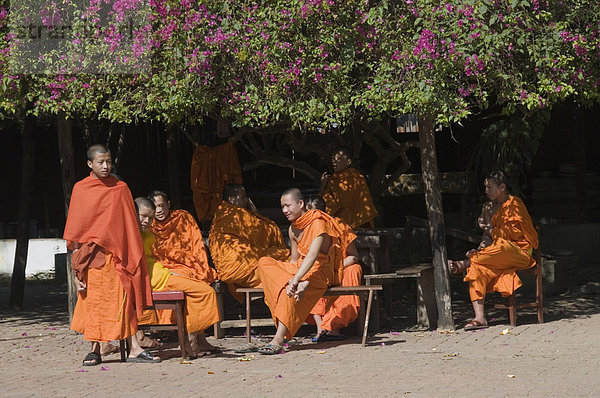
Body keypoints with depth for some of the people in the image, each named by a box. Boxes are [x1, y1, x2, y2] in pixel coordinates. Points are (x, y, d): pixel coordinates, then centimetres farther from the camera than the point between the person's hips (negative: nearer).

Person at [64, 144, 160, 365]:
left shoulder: (120, 189, 10)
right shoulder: (80, 189, 4)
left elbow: (129, 224, 12)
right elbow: (76, 226, 6)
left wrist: (133, 254, 7)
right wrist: (77, 256, 0)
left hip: (115, 252, 1)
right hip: (92, 253, -1)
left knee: (124, 298, -5)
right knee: (93, 300, 0)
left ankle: (134, 349, -8)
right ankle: (94, 350, 8)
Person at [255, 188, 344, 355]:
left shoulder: (318, 223, -16)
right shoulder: (293, 229, 10)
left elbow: (312, 255, -29)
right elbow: (294, 259, 11)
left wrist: (296, 279, -41)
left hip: (321, 273, -8)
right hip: (301, 270, 8)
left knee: (290, 288, -36)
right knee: (264, 263, -10)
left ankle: (278, 340, -41)